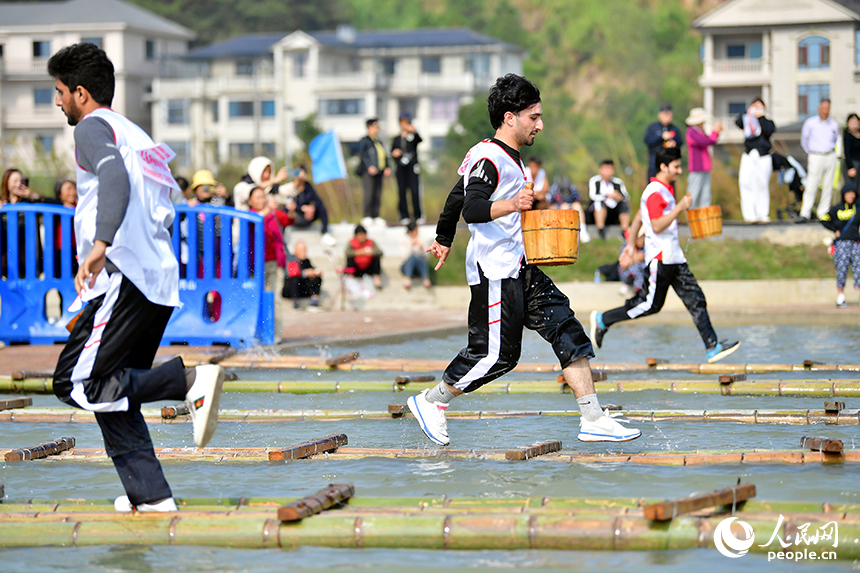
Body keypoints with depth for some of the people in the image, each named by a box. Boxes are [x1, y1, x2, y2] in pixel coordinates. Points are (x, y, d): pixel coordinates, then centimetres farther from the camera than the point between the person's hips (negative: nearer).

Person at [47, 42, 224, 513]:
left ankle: (192, 381, -21)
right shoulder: (136, 134, 25)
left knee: (76, 383, -12)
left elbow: (115, 178, -24)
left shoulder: (93, 128, -3)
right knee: (110, 390, 13)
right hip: (162, 283, 9)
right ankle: (149, 494, 8)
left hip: (127, 279, -9)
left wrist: (100, 244, -36)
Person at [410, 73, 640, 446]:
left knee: (568, 331, -1)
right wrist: (510, 205, -43)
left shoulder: (509, 159, 18)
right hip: (495, 272, -10)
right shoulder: (489, 157, -13)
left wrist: (443, 240, 41)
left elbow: (456, 198, 29)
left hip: (520, 269, 10)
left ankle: (593, 420, -4)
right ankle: (430, 402, 12)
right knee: (497, 354, -8)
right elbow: (471, 208, -27)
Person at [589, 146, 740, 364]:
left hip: (674, 257, 10)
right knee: (650, 304, -5)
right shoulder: (654, 193, -14)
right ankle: (602, 320, 9)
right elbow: (657, 226, -24)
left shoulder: (665, 190, 17)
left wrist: (631, 243, 27)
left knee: (696, 300, 3)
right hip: (660, 258, -10)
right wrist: (680, 208, -21)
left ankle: (712, 347, 0)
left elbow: (639, 217, 24)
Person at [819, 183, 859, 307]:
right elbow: (823, 219, 10)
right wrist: (835, 230, 4)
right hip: (842, 243, -1)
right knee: (842, 269, -5)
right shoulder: (837, 209, 4)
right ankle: (840, 297, 4)